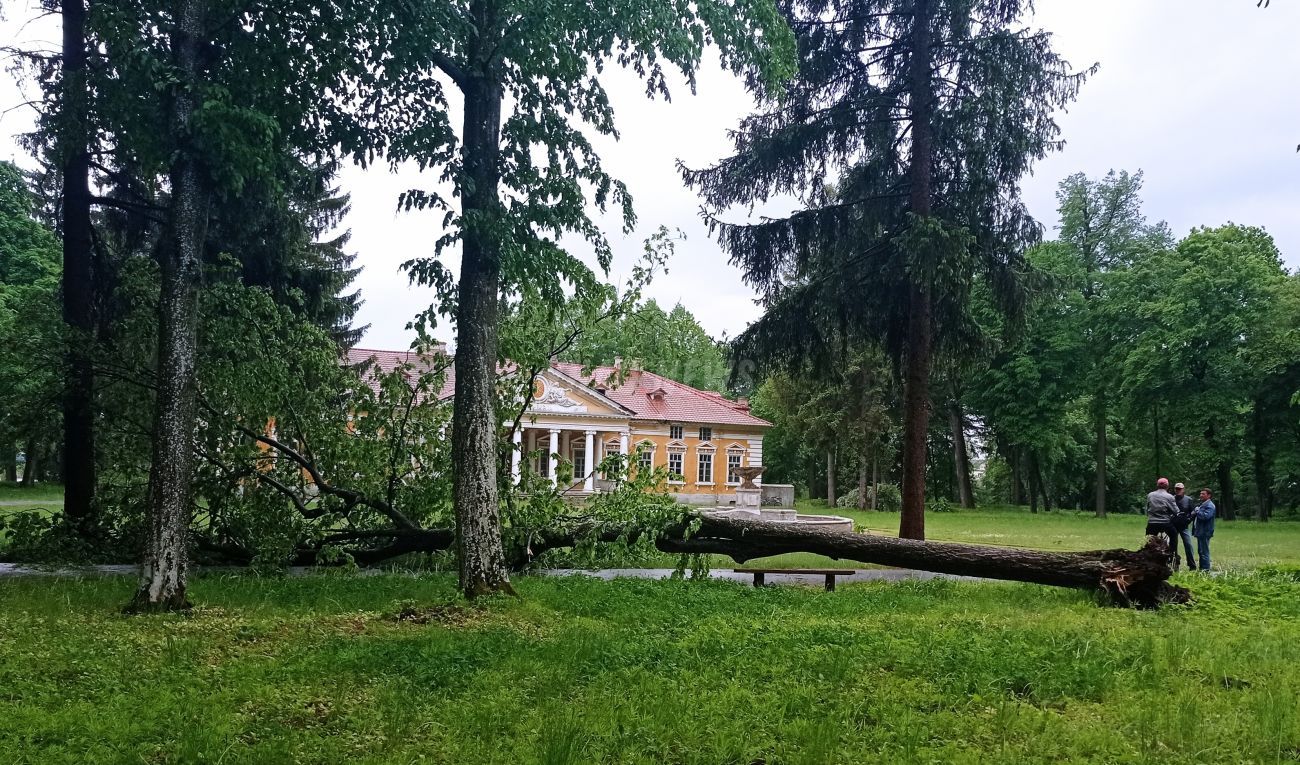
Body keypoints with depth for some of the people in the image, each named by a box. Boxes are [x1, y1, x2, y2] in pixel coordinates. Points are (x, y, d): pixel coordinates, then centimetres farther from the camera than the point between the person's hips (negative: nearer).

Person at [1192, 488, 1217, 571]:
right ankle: (1202, 568, 23)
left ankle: (1205, 569, -5)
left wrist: (1198, 511, -13)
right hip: (1200, 532, 10)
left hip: (1205, 532, -10)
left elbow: (1206, 516, -26)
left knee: (1204, 552, -8)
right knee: (1201, 551, 15)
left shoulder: (1210, 506, -12)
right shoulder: (1202, 504, 19)